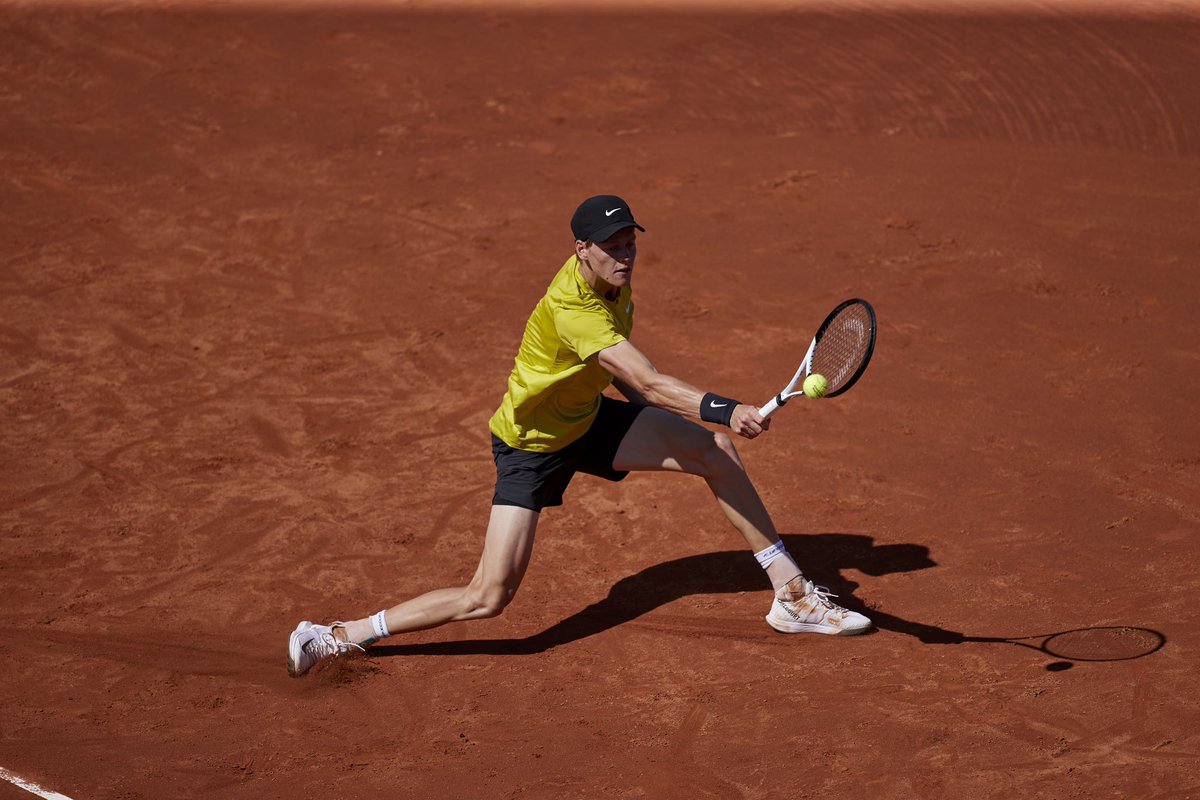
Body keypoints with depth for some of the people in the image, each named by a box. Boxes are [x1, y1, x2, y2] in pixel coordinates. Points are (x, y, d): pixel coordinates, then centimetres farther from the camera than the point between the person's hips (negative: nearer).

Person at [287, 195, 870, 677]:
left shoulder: (613, 281, -7)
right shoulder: (571, 310, -36)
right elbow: (649, 382, -45)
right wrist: (723, 410, -55)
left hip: (589, 418, 8)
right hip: (531, 444, -8)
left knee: (714, 449, -6)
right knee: (488, 598, -13)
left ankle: (790, 594, 6)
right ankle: (337, 637, 1)